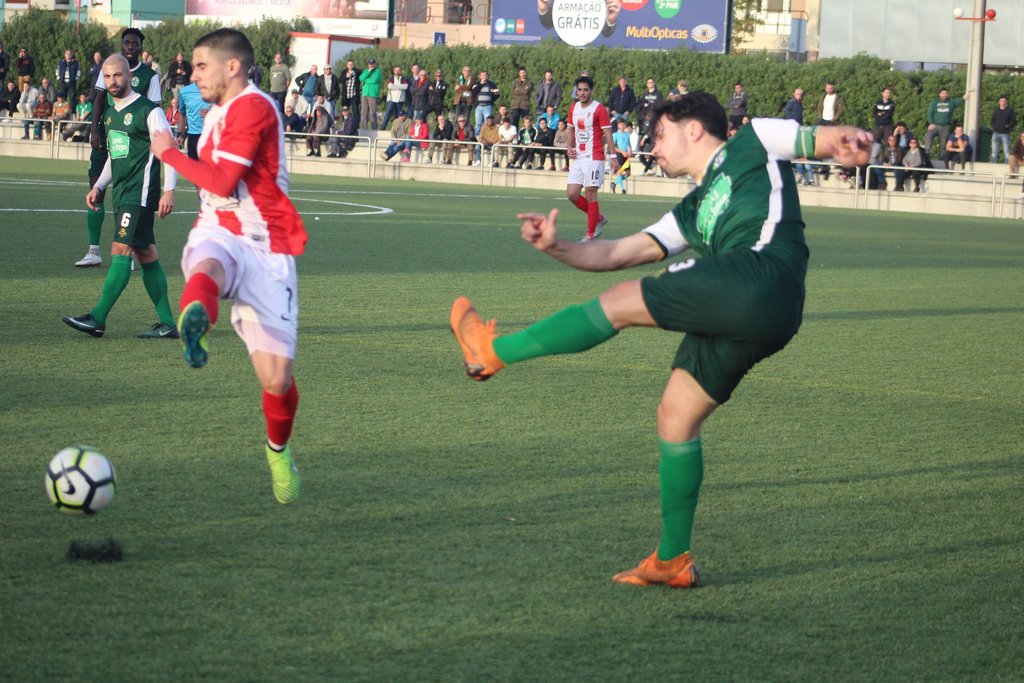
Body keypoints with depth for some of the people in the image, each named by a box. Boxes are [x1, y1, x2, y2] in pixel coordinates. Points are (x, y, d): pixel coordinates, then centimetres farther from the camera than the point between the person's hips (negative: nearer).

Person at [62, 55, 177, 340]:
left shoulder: (148, 110, -9)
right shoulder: (110, 112, 15)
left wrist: (168, 190, -16)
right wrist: (98, 187, 18)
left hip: (141, 193, -9)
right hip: (121, 193, 9)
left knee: (121, 250, -13)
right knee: (147, 254, 8)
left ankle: (97, 319, -14)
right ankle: (167, 323, 10)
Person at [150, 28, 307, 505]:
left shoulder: (253, 107, -11)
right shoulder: (218, 113, 18)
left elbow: (223, 181, -15)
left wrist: (170, 153, -4)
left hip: (266, 248, -5)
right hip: (219, 234, 6)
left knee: (276, 379, -4)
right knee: (207, 267, -38)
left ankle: (279, 449, 28)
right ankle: (194, 322, -74)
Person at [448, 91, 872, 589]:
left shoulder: (752, 145, 17)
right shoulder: (692, 212, 34)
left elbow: (824, 138, 8)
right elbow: (615, 254, 30)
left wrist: (846, 139, -16)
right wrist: (556, 247, 16)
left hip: (762, 277, -8)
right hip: (749, 322, 8)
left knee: (621, 302, -6)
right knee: (676, 416, 9)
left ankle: (494, 352, 7)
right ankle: (672, 560, 15)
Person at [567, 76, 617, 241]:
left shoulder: (599, 109, -9)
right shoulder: (574, 108, 10)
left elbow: (608, 134, -10)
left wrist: (613, 157, -15)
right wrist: (570, 147, 6)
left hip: (594, 158, -7)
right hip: (578, 158, 7)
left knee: (590, 194, -6)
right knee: (572, 194, 1)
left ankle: (590, 234, 2)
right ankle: (599, 219, 21)